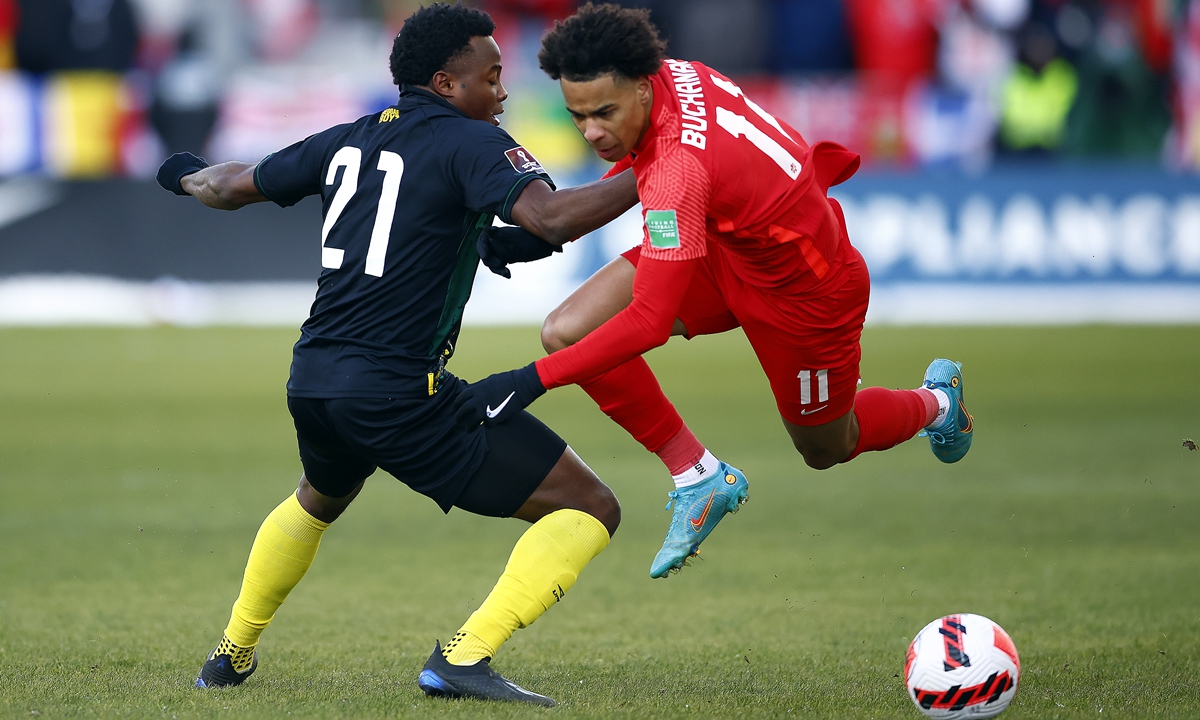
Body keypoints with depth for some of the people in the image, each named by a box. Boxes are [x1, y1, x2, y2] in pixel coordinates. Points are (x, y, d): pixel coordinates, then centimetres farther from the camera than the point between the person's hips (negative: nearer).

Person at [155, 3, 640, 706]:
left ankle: (232, 654, 47)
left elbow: (232, 186, 28)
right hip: (399, 393, -8)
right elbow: (553, 217, -23)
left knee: (319, 500, 42)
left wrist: (189, 176, 50)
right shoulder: (467, 142, -6)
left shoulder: (348, 141, 14)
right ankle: (466, 656, -18)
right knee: (590, 509, -6)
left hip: (311, 383, 8)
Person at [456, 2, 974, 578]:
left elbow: (650, 322, -42)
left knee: (827, 449, 20)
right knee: (566, 332, -12)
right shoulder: (675, 74, -18)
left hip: (807, 293, -8)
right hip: (723, 250, 8)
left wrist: (534, 380, -43)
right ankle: (699, 480, 4)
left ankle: (937, 401, 52)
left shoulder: (677, 171, -42)